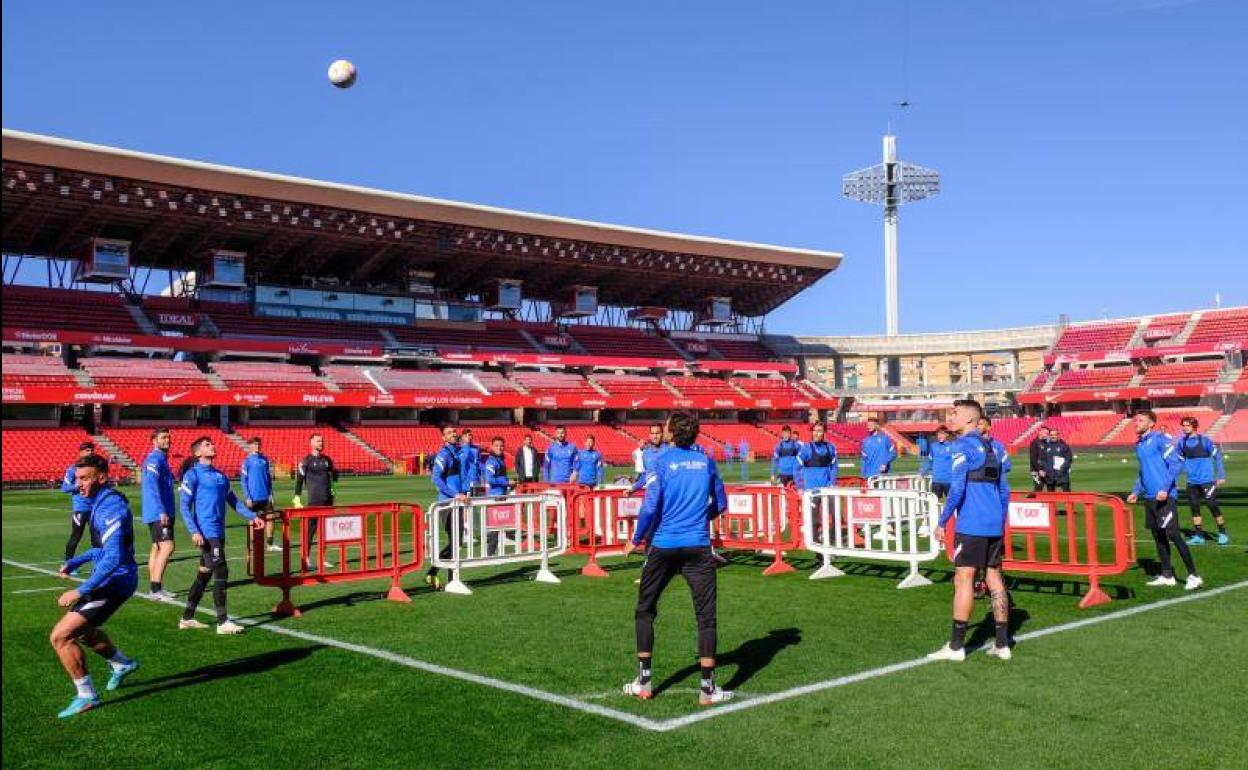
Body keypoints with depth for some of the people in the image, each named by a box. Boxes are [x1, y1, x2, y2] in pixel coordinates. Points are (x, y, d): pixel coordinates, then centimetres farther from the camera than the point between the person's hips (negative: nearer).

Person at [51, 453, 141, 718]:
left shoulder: (110, 507, -23)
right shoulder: (100, 503, 9)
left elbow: (113, 558, -32)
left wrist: (81, 591, -31)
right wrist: (74, 562, 13)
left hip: (114, 583, -10)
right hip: (110, 581, 10)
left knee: (60, 636, -12)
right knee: (82, 629, 30)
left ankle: (87, 696, 0)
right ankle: (122, 664, 50)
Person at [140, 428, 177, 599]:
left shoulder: (161, 459, 17)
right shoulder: (154, 459, -13)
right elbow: (152, 487, -23)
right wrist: (162, 511, -28)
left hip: (159, 513, 10)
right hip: (159, 513, -10)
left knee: (157, 548, 11)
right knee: (167, 547, -14)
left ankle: (156, 588, 15)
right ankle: (156, 588, -16)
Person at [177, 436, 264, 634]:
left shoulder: (221, 475, 17)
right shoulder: (193, 474, -5)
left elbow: (233, 501, 22)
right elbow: (185, 507, -9)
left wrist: (252, 517, 13)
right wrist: (194, 532, -18)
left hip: (218, 532, 8)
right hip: (206, 533, -8)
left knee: (204, 575, 14)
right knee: (221, 573, -10)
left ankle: (187, 618, 25)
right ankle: (222, 623, -6)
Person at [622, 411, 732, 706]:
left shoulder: (661, 462, -6)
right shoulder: (706, 462, 5)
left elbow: (650, 507, -12)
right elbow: (720, 504, 13)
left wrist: (638, 538, 2)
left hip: (663, 546, -1)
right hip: (698, 546, 2)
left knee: (645, 611, 14)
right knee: (706, 616, 4)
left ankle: (644, 681, 16)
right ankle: (708, 688, 3)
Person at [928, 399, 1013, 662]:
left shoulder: (963, 446, -9)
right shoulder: (991, 446, 15)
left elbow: (957, 488, -16)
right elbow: (1004, 489, 18)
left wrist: (942, 522, -10)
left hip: (971, 525, -8)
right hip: (995, 525, 8)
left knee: (964, 579, -5)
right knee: (994, 577, 11)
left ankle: (956, 646, -2)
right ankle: (1002, 644, 14)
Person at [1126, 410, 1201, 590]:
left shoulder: (1160, 439, -9)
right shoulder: (1139, 444, 15)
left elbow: (1176, 462, -17)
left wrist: (1165, 488, -23)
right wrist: (1136, 492, 21)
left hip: (1164, 496, -8)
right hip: (1149, 497, 8)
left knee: (1172, 534, -11)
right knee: (1158, 536, 11)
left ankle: (1193, 575, -5)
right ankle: (1167, 575, 19)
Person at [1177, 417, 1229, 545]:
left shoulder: (1205, 440, -8)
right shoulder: (1182, 442, 4)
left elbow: (1217, 456, -4)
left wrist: (1221, 475, -6)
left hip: (1207, 480, -5)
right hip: (1192, 481, 5)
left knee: (1212, 506, -5)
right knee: (1194, 507, 6)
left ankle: (1223, 534, 8)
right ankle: (1199, 536, 14)